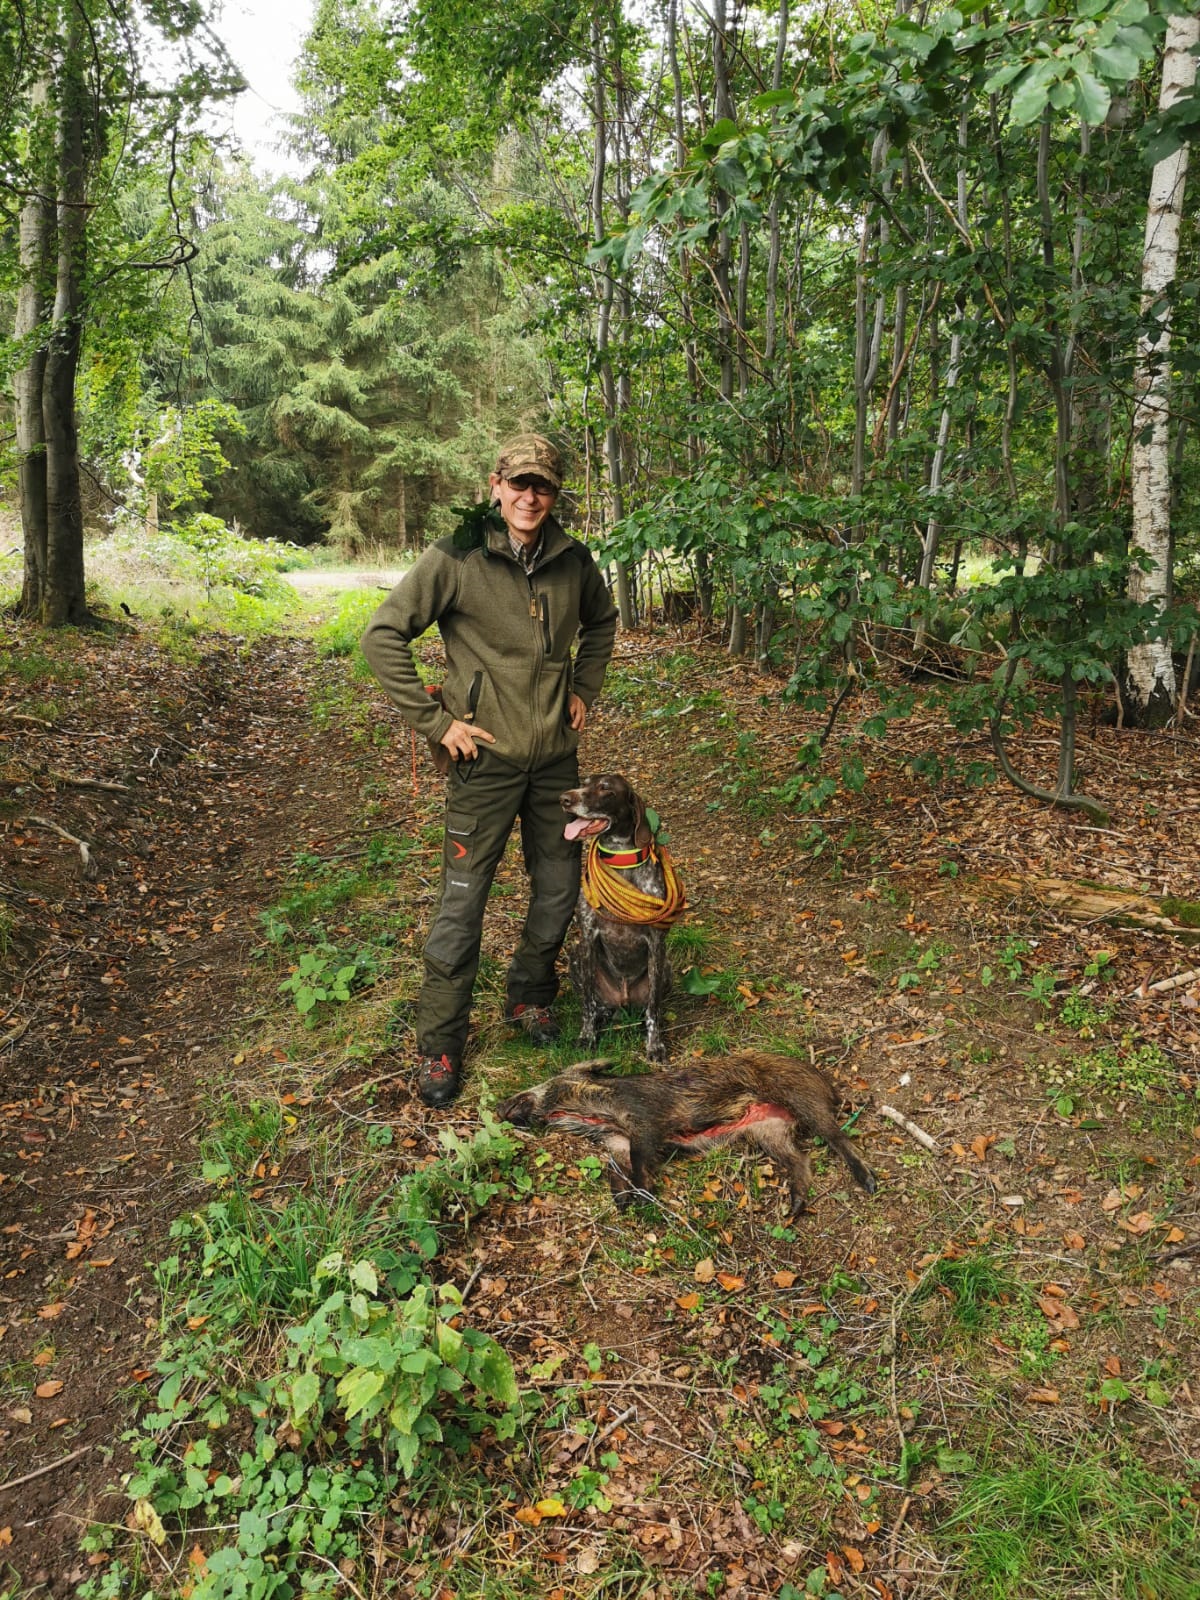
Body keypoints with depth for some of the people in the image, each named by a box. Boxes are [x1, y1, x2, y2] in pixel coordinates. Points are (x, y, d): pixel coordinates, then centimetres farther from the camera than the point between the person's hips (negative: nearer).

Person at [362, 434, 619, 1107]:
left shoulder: (574, 561, 3)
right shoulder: (456, 559, -12)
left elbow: (602, 622, 24)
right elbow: (383, 635, -10)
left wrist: (583, 690, 12)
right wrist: (435, 721, -13)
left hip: (557, 757, 5)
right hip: (487, 757, -5)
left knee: (560, 892, 14)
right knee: (462, 906, -1)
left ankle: (531, 998, 38)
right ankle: (439, 1047, 15)